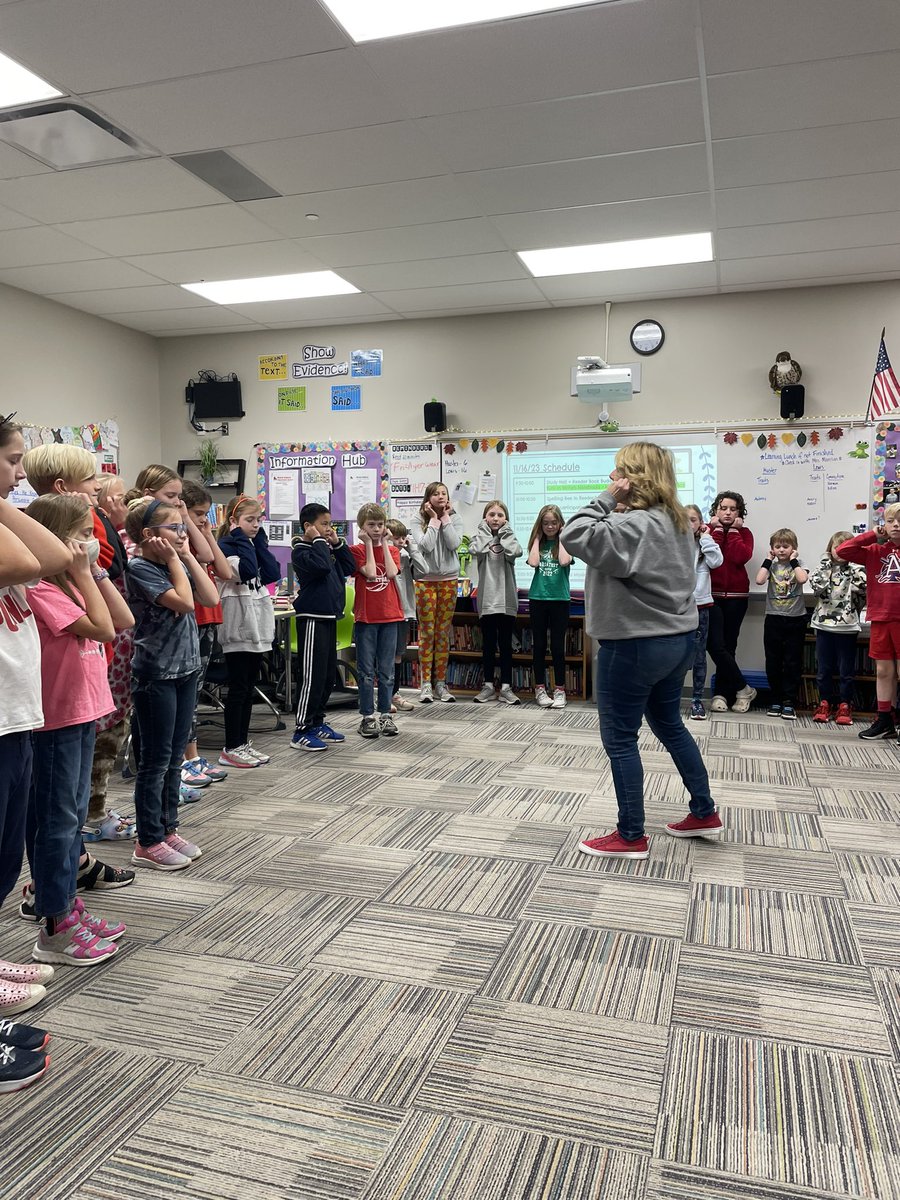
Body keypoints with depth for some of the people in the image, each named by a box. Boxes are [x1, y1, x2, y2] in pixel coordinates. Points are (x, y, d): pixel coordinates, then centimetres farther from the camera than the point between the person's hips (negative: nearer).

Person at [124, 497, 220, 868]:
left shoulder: (176, 563, 9)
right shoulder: (139, 567, -13)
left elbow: (211, 597, 1)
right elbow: (184, 602, -21)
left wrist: (187, 556, -1)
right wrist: (174, 559, -12)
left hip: (185, 669, 8)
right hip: (155, 674, -7)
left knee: (174, 758, 14)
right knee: (156, 760, 0)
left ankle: (168, 829, 25)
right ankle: (148, 843, 10)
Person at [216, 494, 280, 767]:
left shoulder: (254, 543, 16)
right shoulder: (225, 546, -7)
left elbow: (273, 574, 2)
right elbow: (247, 571, -23)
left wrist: (259, 540, 2)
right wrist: (242, 538, -13)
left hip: (257, 625, 8)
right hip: (238, 626, -8)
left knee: (249, 688, 11)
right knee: (238, 689, -4)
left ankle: (243, 743, 18)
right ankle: (231, 749, 3)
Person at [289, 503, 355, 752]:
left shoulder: (327, 548, 17)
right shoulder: (301, 550, -10)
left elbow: (350, 567, 12)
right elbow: (321, 566, -28)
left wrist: (337, 543, 7)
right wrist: (318, 541, -15)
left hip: (329, 617, 9)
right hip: (312, 619, -9)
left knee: (329, 674, 14)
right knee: (312, 676, -8)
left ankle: (317, 723, 24)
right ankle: (302, 731, -2)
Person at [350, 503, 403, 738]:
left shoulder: (391, 550, 10)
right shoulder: (357, 550, -1)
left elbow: (391, 573, -10)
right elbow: (370, 572, -17)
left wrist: (384, 543, -4)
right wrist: (369, 543, -9)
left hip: (389, 615, 3)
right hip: (365, 617, -3)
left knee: (387, 670, 8)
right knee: (366, 671, 3)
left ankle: (385, 715, 16)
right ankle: (367, 717, 10)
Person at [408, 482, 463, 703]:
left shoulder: (455, 519, 4)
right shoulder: (419, 522, 0)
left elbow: (454, 544, -11)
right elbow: (426, 546, -15)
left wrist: (445, 518, -8)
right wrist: (434, 519, -10)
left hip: (449, 581, 2)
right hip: (425, 581, -2)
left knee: (443, 633, 6)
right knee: (427, 632, 0)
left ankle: (440, 682, 14)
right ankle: (426, 684, 6)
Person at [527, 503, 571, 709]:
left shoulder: (564, 543, 4)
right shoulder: (538, 543, 9)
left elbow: (564, 561, -17)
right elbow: (533, 562, -10)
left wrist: (561, 538, -5)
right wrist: (538, 538, -1)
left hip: (559, 599, -2)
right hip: (538, 598, 2)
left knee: (557, 645, 1)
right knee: (539, 644, 6)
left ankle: (559, 690, 9)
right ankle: (540, 688, 14)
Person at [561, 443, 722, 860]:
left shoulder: (634, 526, -22)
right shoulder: (676, 521, 9)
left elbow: (575, 537, -30)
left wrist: (606, 498, -20)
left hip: (635, 645, -10)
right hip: (678, 638, 10)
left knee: (620, 738, 2)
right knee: (670, 725, 23)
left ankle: (631, 837, 12)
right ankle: (704, 813, 35)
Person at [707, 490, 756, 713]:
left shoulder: (744, 533, 8)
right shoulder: (707, 530, 6)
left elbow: (741, 557, -13)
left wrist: (734, 530, -6)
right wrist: (717, 529, -7)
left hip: (736, 596, 1)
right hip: (711, 595, -1)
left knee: (728, 646, 3)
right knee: (716, 646, -9)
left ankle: (721, 694, 14)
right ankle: (743, 689, 6)